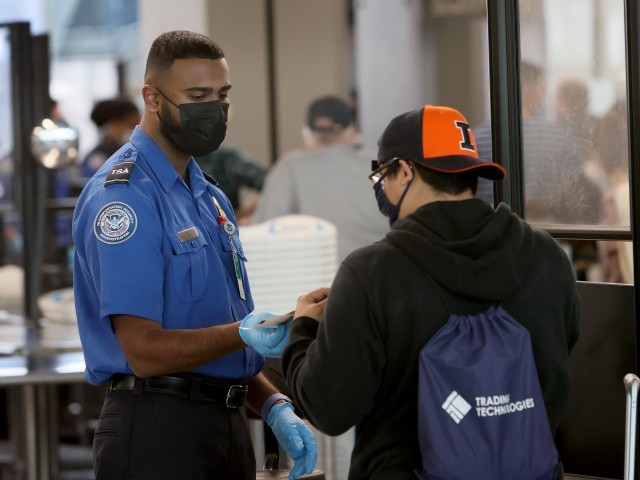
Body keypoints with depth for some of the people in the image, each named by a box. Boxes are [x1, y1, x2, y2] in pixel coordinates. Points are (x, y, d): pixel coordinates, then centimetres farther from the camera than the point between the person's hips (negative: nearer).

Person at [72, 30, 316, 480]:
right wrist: (241, 334, -30)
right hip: (157, 428, -8)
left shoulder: (210, 197, 15)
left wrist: (274, 407, 6)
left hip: (226, 425, 8)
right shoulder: (122, 196, -13)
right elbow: (145, 351, -18)